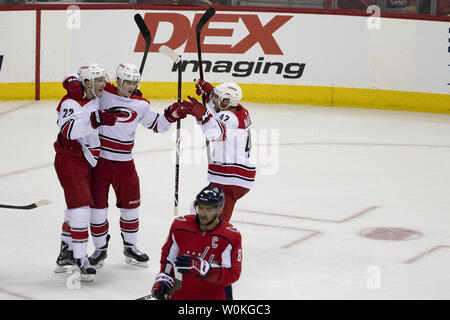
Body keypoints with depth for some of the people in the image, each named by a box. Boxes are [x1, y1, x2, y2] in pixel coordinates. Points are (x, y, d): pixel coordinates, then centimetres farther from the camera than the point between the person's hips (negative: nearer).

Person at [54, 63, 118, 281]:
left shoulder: (96, 99, 3)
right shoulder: (71, 103, -22)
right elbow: (69, 131, -37)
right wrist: (94, 120, -49)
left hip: (88, 160, 9)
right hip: (69, 159, -9)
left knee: (76, 206, 18)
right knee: (81, 206, -16)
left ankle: (66, 251, 33)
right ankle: (80, 259, -12)